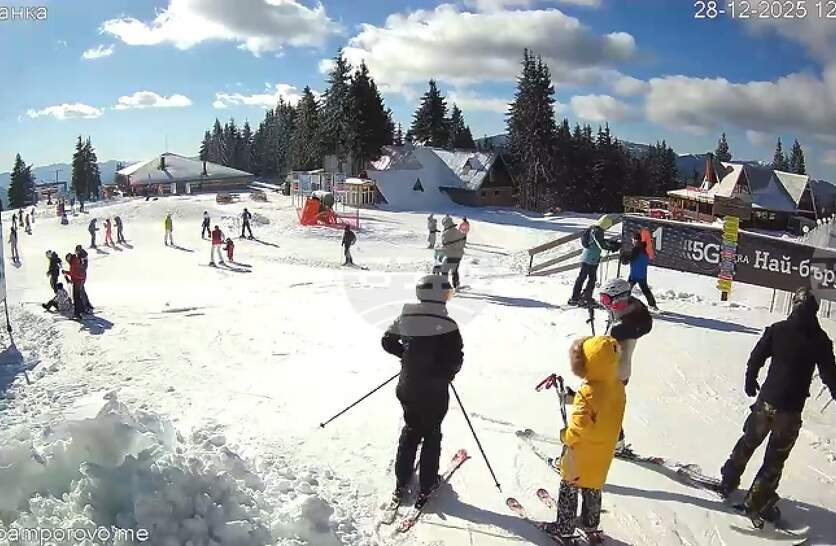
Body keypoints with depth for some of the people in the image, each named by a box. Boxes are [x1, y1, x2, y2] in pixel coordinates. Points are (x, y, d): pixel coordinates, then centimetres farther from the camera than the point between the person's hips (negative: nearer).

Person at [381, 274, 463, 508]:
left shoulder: (405, 318, -5)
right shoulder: (447, 325, -20)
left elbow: (387, 341, 7)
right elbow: (456, 360, -19)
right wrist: (447, 373, 2)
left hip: (407, 388, 4)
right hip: (435, 392, -4)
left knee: (410, 431, 22)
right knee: (432, 436, 15)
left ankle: (402, 483, 30)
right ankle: (426, 488, 23)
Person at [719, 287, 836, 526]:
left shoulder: (776, 330, -5)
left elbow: (756, 358, 2)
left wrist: (750, 381, 18)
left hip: (766, 399, 2)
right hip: (792, 408, -2)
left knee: (749, 441, 22)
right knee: (776, 458, 9)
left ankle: (728, 481, 31)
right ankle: (756, 503, 12)